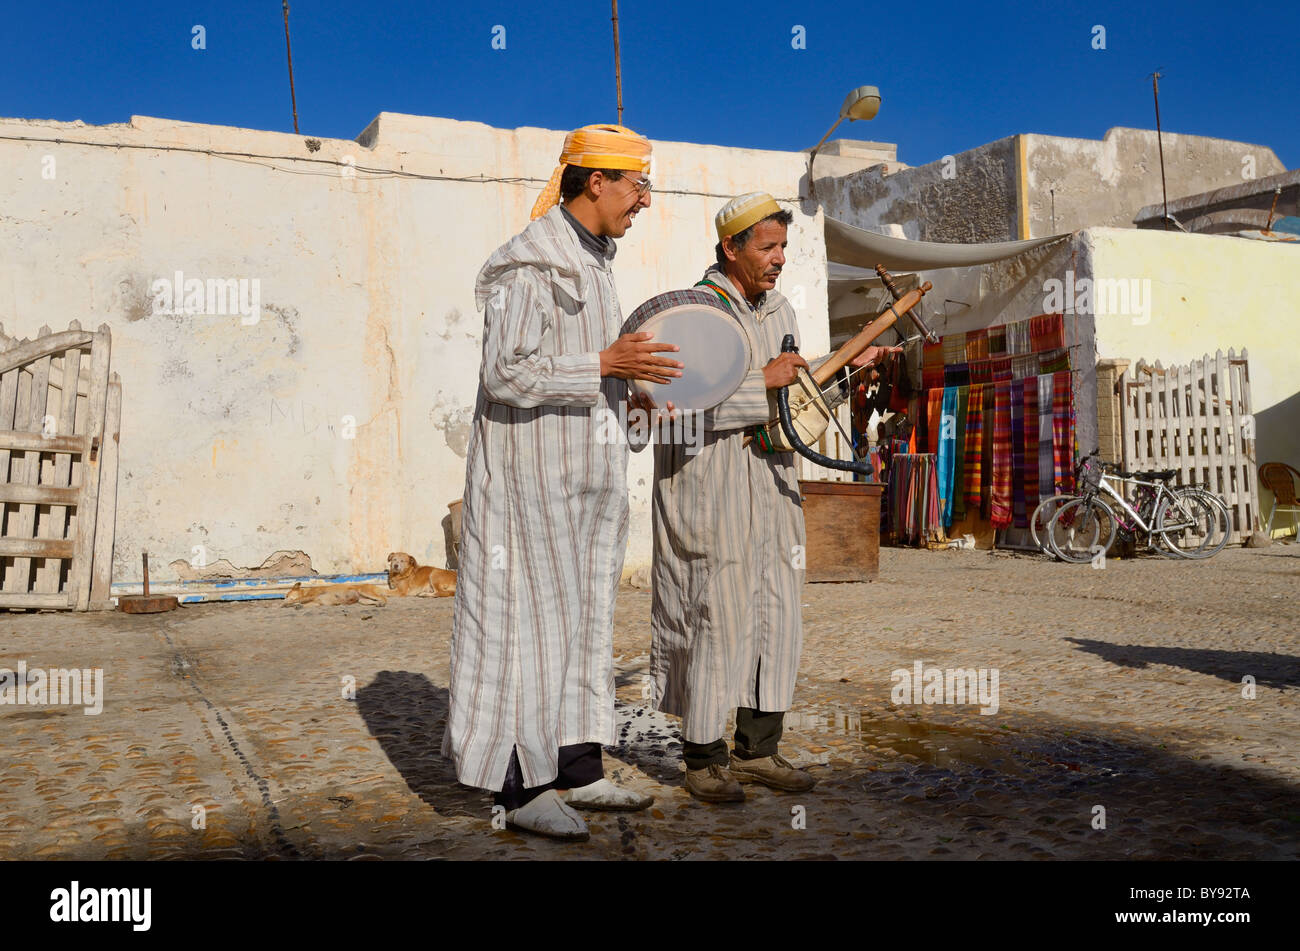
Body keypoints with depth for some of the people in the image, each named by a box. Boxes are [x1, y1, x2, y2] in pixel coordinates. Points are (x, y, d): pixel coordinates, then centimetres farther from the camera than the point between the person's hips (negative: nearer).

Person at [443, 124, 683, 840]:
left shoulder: (591, 260, 16)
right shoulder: (530, 263, -15)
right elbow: (504, 373, -21)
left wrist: (627, 389, 10)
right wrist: (604, 364, -24)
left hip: (580, 469, 10)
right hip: (532, 470, -10)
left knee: (583, 614, 12)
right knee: (533, 616, -4)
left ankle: (578, 770, 22)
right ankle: (522, 789, 8)